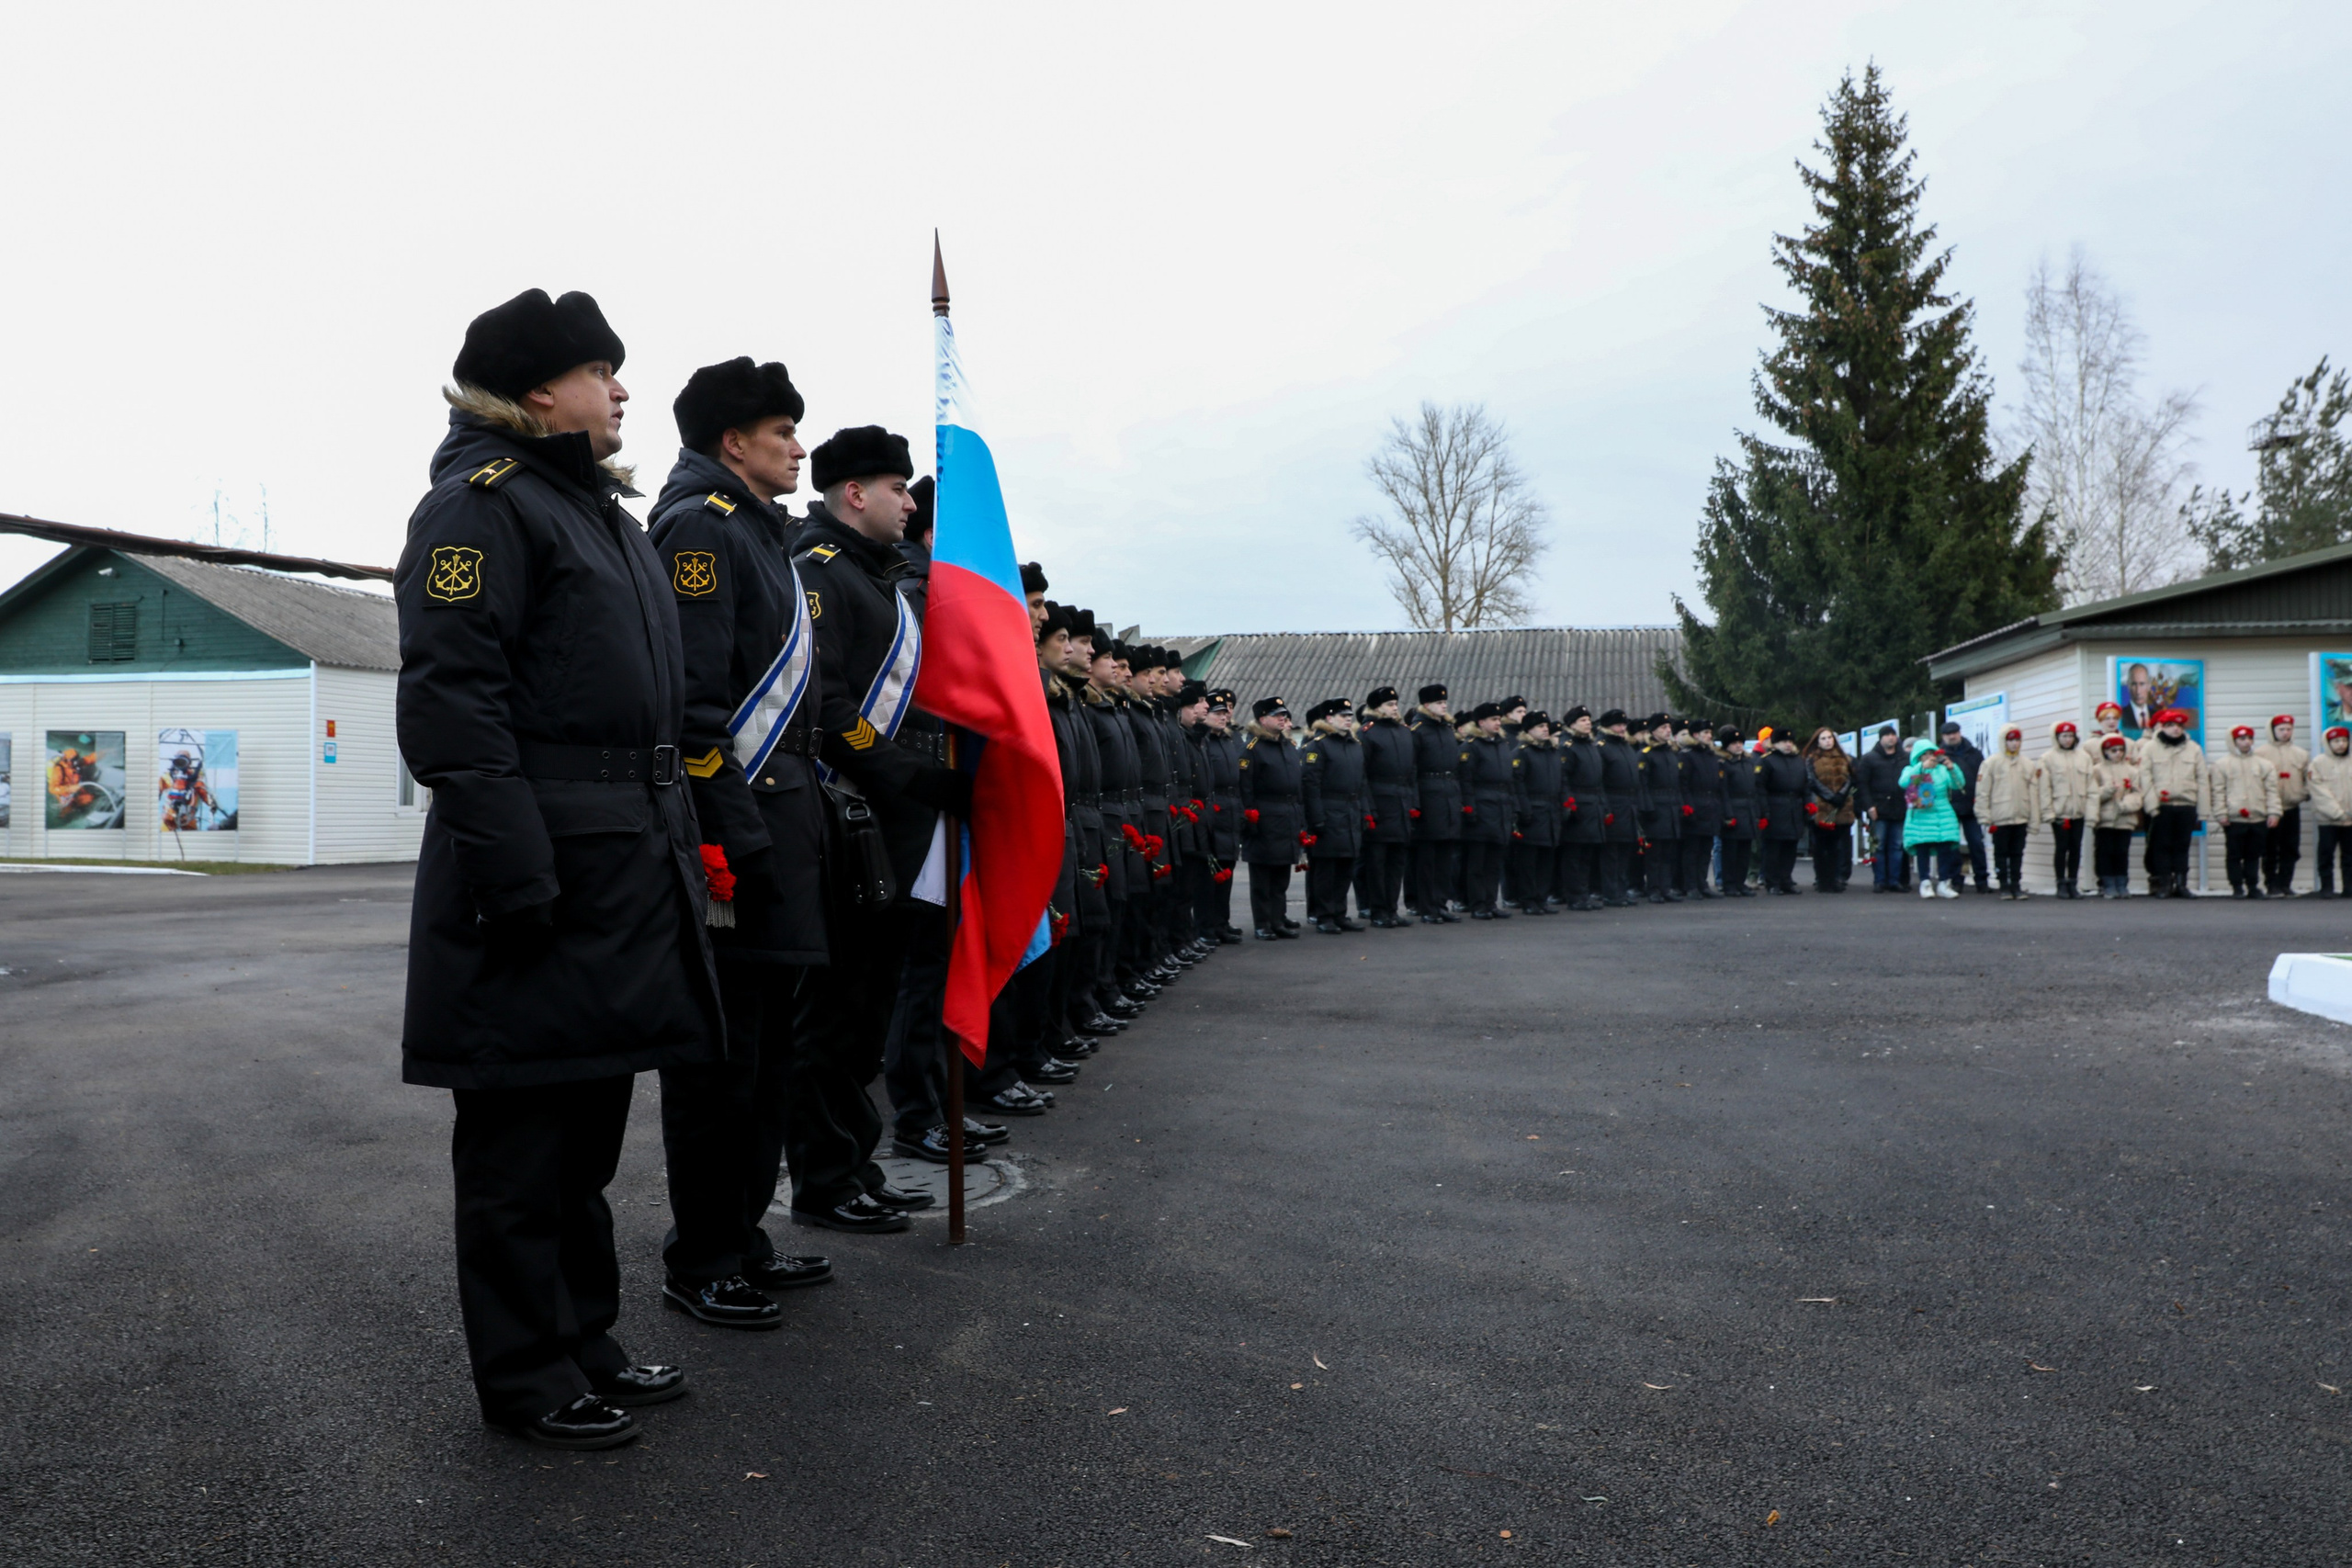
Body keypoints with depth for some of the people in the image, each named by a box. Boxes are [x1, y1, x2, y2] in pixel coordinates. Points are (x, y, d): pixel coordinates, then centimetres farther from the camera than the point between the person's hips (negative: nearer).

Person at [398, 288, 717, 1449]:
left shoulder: (602, 512, 20)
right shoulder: (479, 504, -9)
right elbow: (451, 699, -18)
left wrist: (675, 843, 18)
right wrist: (516, 877, -23)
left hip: (626, 867, 9)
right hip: (542, 871, -9)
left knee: (589, 1121, 17)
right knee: (521, 1133, 2)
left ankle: (583, 1339, 30)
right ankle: (525, 1375, 15)